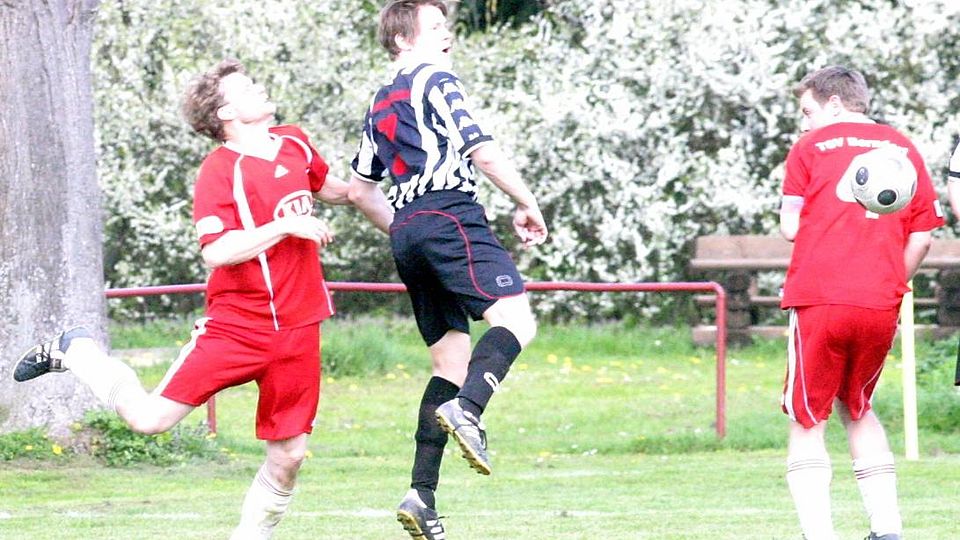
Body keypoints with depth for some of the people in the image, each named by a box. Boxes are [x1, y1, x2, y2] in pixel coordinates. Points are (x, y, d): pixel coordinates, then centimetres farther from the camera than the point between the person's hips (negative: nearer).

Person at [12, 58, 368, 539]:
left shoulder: (295, 144, 10)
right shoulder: (219, 170, -11)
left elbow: (324, 188, 34)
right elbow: (216, 251, -23)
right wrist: (287, 226, -22)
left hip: (297, 329, 5)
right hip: (236, 325, -5)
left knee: (287, 455, 0)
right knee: (150, 418, -9)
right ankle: (75, 352, 15)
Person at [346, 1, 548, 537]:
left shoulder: (380, 104, 26)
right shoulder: (436, 81, 1)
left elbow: (360, 188, 31)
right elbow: (483, 151, -8)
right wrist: (529, 205, 1)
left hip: (406, 232, 8)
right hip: (450, 215, -8)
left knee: (451, 361, 9)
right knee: (515, 317, -20)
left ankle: (422, 496, -2)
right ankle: (467, 410, -46)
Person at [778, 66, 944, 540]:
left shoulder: (811, 147, 5)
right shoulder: (903, 149, 13)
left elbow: (790, 228, 0)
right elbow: (922, 237, 9)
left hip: (819, 302, -4)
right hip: (881, 306, 4)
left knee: (807, 422, 3)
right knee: (857, 409, 23)